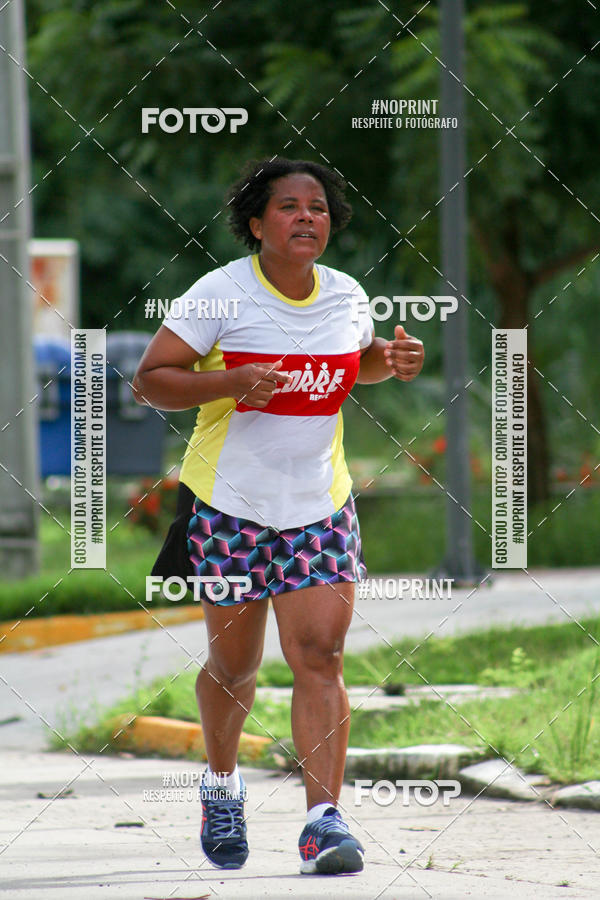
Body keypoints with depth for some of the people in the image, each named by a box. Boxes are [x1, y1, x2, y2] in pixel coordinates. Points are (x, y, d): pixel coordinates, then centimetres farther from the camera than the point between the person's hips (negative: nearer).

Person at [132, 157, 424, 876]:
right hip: (230, 502, -2)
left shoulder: (347, 298, 3)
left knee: (320, 656, -12)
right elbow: (149, 380, -10)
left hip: (320, 504, 2)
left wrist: (392, 360, 3)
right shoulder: (220, 294, -10)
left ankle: (324, 820, -17)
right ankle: (221, 784, 37)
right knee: (234, 663, 9)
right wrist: (232, 381, -25)